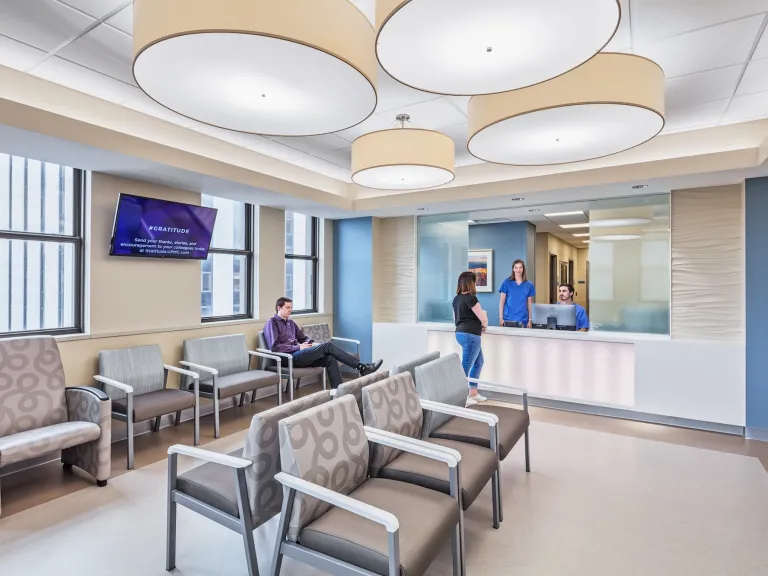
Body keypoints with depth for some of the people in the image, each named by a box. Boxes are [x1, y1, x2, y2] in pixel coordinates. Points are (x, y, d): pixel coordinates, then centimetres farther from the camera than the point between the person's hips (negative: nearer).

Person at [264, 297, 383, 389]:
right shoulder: (272, 323, -3)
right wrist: (298, 347, -15)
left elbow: (303, 338, 27)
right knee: (327, 346, -20)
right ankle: (362, 368, -20)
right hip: (289, 357, -8)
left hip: (298, 354, 8)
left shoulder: (290, 322, 22)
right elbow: (274, 347, -16)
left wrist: (312, 343, 3)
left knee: (330, 358, -18)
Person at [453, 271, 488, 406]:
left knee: (478, 362, 21)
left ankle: (473, 393, 28)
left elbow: (455, 319, 22)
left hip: (461, 332, 10)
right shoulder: (470, 298, -16)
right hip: (470, 335, -10)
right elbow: (483, 319, -12)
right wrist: (484, 325, 8)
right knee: (466, 366, -3)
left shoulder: (457, 298, 11)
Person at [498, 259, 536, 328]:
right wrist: (501, 318, -5)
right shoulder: (507, 282, 0)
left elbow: (530, 304, 9)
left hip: (523, 320, 2)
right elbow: (502, 301, 0)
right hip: (508, 320, -1)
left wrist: (530, 320, 5)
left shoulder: (529, 285, 6)